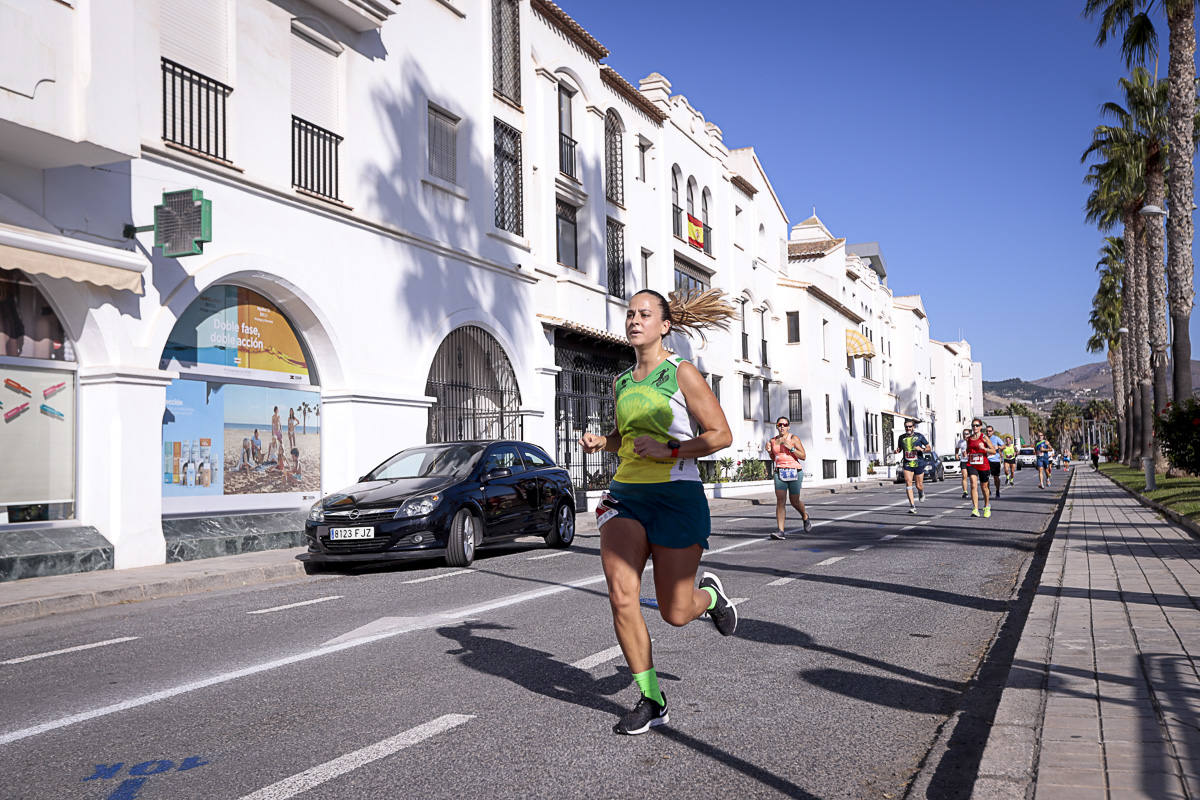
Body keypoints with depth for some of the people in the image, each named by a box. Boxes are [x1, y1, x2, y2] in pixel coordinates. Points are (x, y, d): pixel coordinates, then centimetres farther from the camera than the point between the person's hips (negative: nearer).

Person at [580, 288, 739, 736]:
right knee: (621, 598, -11)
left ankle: (710, 594, 38)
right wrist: (599, 442, 7)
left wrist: (668, 451, -18)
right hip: (624, 496, 5)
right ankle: (651, 701, 5)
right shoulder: (620, 382, 13)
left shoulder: (682, 373, -4)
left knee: (675, 614, 1)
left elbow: (721, 435, -7)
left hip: (676, 496, -5)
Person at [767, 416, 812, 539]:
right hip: (779, 472, 3)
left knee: (794, 501, 4)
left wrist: (790, 448, -17)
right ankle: (780, 531, -13)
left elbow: (803, 456, -6)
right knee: (780, 500, -10)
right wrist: (769, 451, 2)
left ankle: (805, 517, 38)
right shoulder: (773, 440, 11)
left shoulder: (794, 438, -2)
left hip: (794, 471, -3)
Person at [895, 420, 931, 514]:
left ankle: (921, 492, 44)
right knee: (908, 483, -15)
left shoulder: (919, 436, -1)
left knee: (919, 486, 5)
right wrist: (897, 451, -2)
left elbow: (929, 448, 3)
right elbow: (900, 448, 22)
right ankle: (912, 506, -16)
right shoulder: (902, 438, 6)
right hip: (907, 464, 1)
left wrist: (922, 449, -17)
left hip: (919, 464, -1)